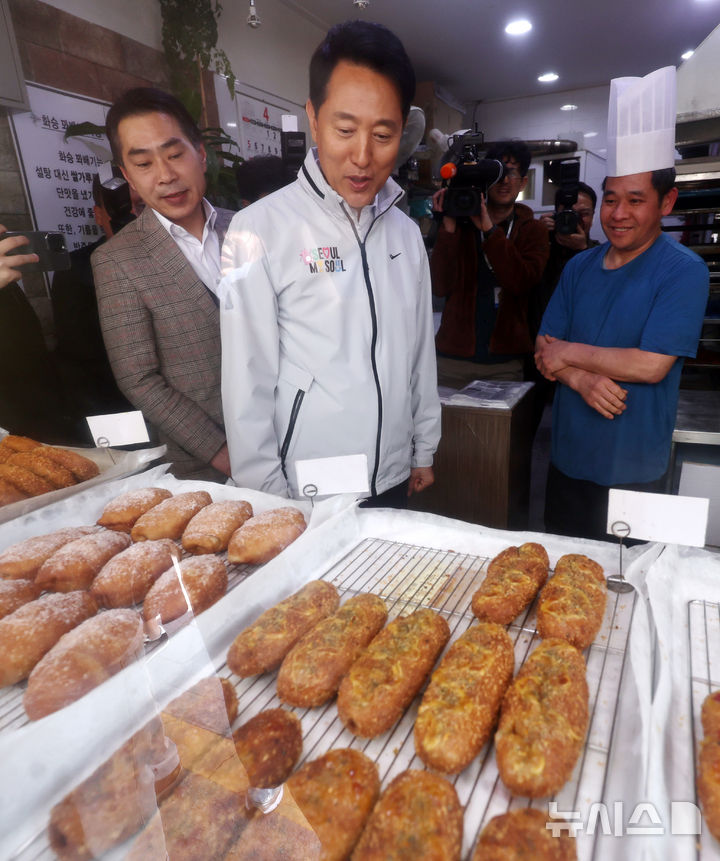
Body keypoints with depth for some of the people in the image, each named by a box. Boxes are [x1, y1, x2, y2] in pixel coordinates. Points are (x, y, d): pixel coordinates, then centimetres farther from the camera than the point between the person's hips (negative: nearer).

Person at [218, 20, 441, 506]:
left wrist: (424, 451, 11)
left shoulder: (406, 233, 4)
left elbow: (420, 355, 9)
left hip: (394, 483, 5)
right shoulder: (259, 229, -13)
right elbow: (248, 385, -12)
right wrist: (268, 500, -10)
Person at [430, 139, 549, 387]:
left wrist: (489, 229, -17)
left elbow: (522, 283, -13)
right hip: (454, 356, 0)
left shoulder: (533, 230, 7)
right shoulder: (461, 223, 5)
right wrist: (449, 227, -15)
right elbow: (440, 286, -7)